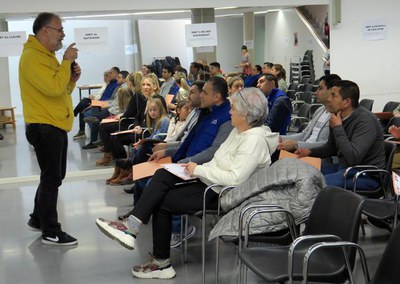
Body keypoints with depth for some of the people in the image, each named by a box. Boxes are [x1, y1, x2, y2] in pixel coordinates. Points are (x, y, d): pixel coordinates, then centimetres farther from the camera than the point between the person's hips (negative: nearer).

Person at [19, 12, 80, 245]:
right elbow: (53, 88, -27)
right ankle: (51, 232, 5)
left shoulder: (47, 55, 16)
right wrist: (67, 61, -17)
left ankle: (38, 219, 33)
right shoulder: (32, 56, -16)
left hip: (56, 126, 10)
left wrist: (73, 78, 2)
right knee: (52, 179, -4)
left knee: (54, 177, 19)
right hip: (44, 128, -10)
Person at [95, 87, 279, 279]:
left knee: (162, 202, -7)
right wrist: (197, 168, -2)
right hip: (212, 181, 9)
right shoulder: (239, 131, 9)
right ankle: (131, 227, -11)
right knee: (162, 175, -7)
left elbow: (235, 178, -30)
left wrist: (199, 170, -20)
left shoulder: (254, 140, -22)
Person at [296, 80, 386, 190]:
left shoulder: (366, 121, -20)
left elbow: (353, 158, -30)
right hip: (343, 167, 9)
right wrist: (310, 151, 3)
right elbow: (331, 147, 22)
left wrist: (338, 128, -21)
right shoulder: (338, 116, 4)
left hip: (367, 175, -9)